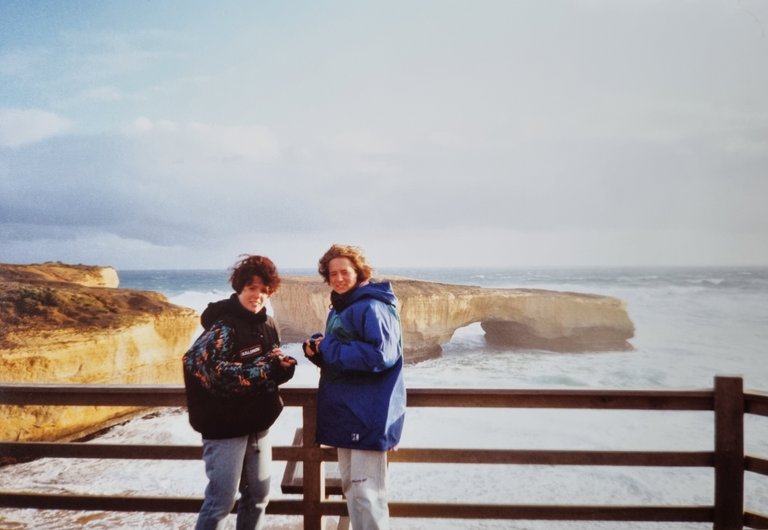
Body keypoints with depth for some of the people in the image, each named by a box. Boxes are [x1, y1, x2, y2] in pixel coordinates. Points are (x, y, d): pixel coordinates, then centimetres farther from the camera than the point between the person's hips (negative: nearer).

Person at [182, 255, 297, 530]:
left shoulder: (268, 324, 6)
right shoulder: (223, 326, -17)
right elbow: (216, 374, -26)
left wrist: (284, 366, -8)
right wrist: (266, 369, -24)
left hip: (258, 423, 8)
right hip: (226, 425, -7)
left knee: (258, 495, 16)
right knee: (221, 500, 0)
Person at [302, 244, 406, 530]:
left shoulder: (371, 307, -16)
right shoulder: (339, 308, 14)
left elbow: (381, 355, -27)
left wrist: (329, 348, -19)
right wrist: (316, 347, -2)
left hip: (368, 415, -10)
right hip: (346, 411, 10)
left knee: (366, 493, -5)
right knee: (351, 486, 18)